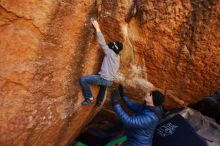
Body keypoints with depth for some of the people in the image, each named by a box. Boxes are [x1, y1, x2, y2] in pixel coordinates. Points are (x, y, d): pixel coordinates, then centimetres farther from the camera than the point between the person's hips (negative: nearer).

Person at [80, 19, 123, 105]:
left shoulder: (110, 53, -15)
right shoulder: (117, 57, 9)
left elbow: (102, 43, -20)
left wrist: (97, 27, -16)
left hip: (104, 79, -9)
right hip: (110, 80, 9)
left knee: (83, 79, -12)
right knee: (103, 85, 42)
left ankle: (90, 98, -4)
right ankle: (99, 101, 59)